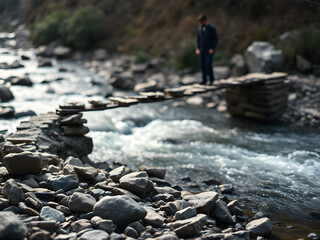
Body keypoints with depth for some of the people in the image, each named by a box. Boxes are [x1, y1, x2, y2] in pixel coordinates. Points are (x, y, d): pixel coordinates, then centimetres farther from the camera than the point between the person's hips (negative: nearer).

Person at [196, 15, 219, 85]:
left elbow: (216, 39, -10)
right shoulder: (200, 28, 3)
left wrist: (212, 49, -18)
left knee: (208, 64, -13)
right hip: (202, 50, 5)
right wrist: (197, 48, 1)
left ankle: (211, 79, 4)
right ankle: (204, 80, 13)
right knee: (203, 65, 4)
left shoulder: (212, 28, -14)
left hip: (210, 50, -5)